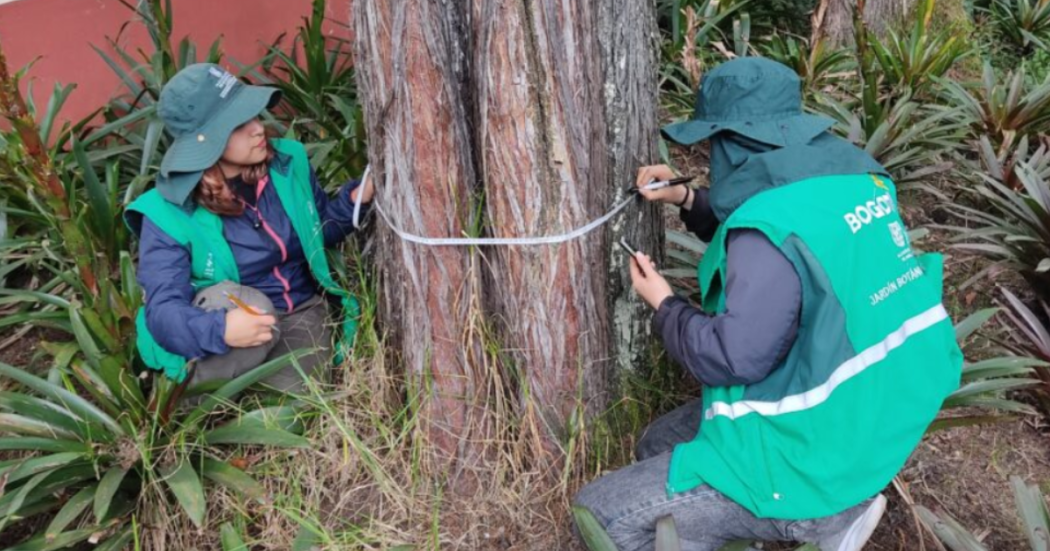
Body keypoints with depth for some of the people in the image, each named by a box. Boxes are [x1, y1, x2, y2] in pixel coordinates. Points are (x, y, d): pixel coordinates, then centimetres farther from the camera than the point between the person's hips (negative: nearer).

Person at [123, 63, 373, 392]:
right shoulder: (169, 213, -17)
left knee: (288, 398, -27)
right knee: (228, 300, -37)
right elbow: (163, 310, -23)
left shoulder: (287, 162, -5)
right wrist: (220, 329, -45)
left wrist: (355, 198, -11)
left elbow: (321, 229, 11)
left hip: (301, 311, 2)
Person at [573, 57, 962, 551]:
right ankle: (829, 509, 13)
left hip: (808, 459, -9)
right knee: (658, 443, 21)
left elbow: (733, 357, -24)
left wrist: (664, 305, -8)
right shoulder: (849, 176, 2)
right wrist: (687, 199, 10)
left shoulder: (777, 222, -26)